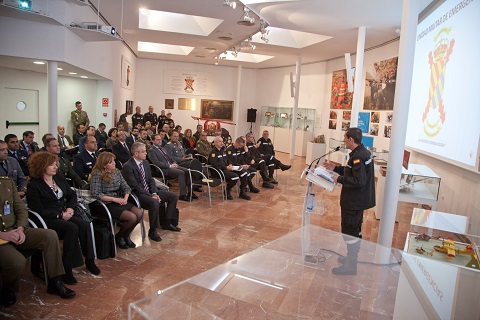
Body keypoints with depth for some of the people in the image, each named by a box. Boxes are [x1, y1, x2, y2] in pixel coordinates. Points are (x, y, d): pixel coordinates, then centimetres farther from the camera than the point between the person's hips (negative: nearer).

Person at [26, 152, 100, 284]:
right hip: (48, 219, -6)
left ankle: (90, 261, -13)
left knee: (84, 225, -23)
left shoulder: (60, 178, 14)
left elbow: (72, 195, 16)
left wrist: (70, 208, -4)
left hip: (64, 214, 6)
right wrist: (60, 215, -15)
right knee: (72, 228, -32)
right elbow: (38, 210, -11)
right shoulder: (34, 185, -5)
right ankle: (66, 270, -23)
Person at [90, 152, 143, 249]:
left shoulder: (116, 172, 9)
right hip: (107, 204, -7)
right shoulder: (97, 174, -10)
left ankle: (126, 235, 8)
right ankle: (118, 237, 6)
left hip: (119, 201, 7)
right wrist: (114, 199, -19)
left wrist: (125, 199, -10)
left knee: (139, 213, -16)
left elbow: (126, 187, 10)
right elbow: (95, 194, -19)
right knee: (132, 217, -23)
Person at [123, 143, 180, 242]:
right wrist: (151, 196, -22)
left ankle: (166, 222, 13)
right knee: (154, 202, -36)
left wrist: (154, 193, -6)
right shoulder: (128, 167, -16)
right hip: (137, 194, -9)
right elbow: (135, 186, -19)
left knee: (173, 196, 2)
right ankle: (152, 231, -19)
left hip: (149, 191, 9)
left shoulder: (145, 162, 9)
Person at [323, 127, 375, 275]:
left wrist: (339, 179, -20)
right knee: (355, 231, 23)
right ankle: (352, 258, 39)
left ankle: (350, 266, 12)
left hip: (354, 202, -11)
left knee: (350, 233, 0)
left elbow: (359, 181, -29)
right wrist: (335, 168, 14)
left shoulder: (358, 156, -24)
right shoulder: (363, 152, 9)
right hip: (358, 200, 11)